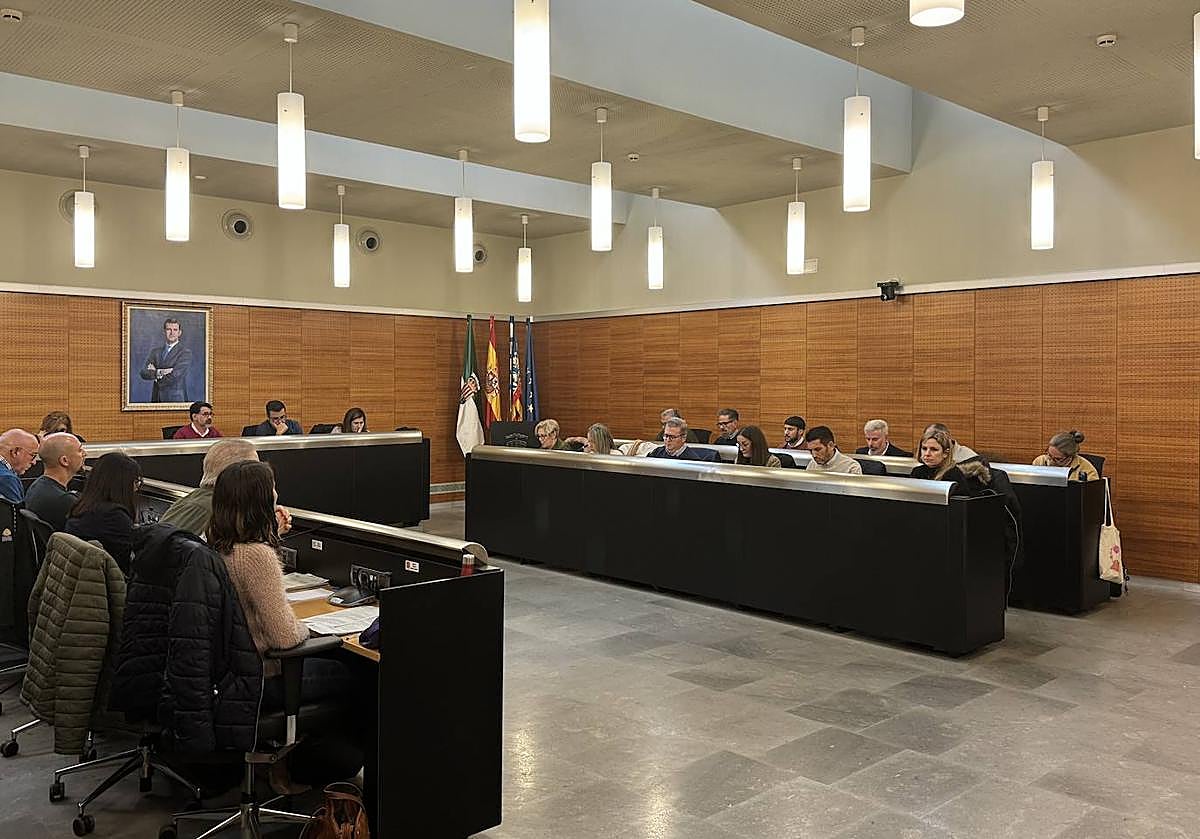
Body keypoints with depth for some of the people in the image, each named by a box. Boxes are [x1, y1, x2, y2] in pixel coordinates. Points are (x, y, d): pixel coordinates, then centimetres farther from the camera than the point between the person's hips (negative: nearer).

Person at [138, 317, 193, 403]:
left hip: (176, 399, -4)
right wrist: (159, 372, -16)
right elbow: (143, 373, 1)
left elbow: (173, 377, -14)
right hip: (156, 399, 4)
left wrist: (153, 373, 0)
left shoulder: (186, 353, -5)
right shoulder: (155, 351, 12)